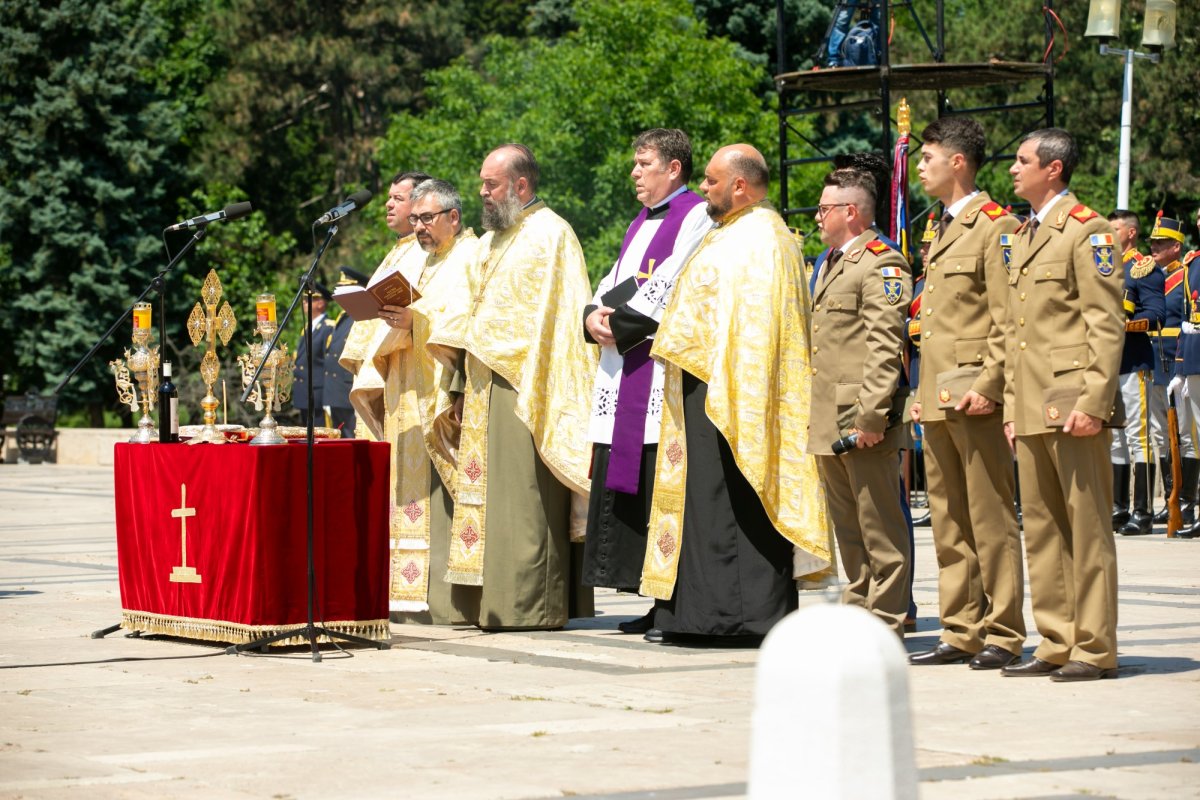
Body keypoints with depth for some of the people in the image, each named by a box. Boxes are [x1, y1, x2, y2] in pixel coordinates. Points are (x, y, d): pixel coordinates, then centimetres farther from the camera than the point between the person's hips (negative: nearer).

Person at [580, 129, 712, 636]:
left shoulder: (695, 217, -5)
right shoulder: (641, 223, 23)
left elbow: (672, 289, -14)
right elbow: (615, 284, 20)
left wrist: (619, 324, -10)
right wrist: (593, 316, 0)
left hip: (663, 370, -9)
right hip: (624, 373, 9)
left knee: (662, 479, -11)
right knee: (623, 481, 5)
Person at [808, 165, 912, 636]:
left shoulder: (881, 263, -10)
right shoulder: (831, 264, 22)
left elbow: (886, 347, -17)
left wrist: (871, 416, -22)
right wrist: (812, 413, 22)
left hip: (862, 423, -10)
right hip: (828, 422, 10)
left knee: (881, 529, -4)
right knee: (848, 530, 14)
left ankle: (885, 626, -2)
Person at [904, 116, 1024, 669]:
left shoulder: (996, 227, -7)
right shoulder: (942, 231, 20)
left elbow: (1007, 322, -14)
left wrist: (987, 386, -20)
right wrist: (923, 393, 18)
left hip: (974, 400, -9)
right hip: (938, 403, 9)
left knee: (991, 520, -5)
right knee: (949, 523, 10)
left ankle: (1003, 635, -1)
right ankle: (961, 632, 14)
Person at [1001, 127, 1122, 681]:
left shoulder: (1086, 230, -6)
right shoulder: (1022, 237, 20)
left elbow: (1107, 324, -12)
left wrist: (1093, 402, -18)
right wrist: (1011, 406, 18)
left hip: (1071, 402, -9)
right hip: (1033, 408, 9)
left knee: (1087, 525, -4)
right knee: (1041, 527, 9)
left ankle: (1095, 649, -1)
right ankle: (1056, 644, 14)